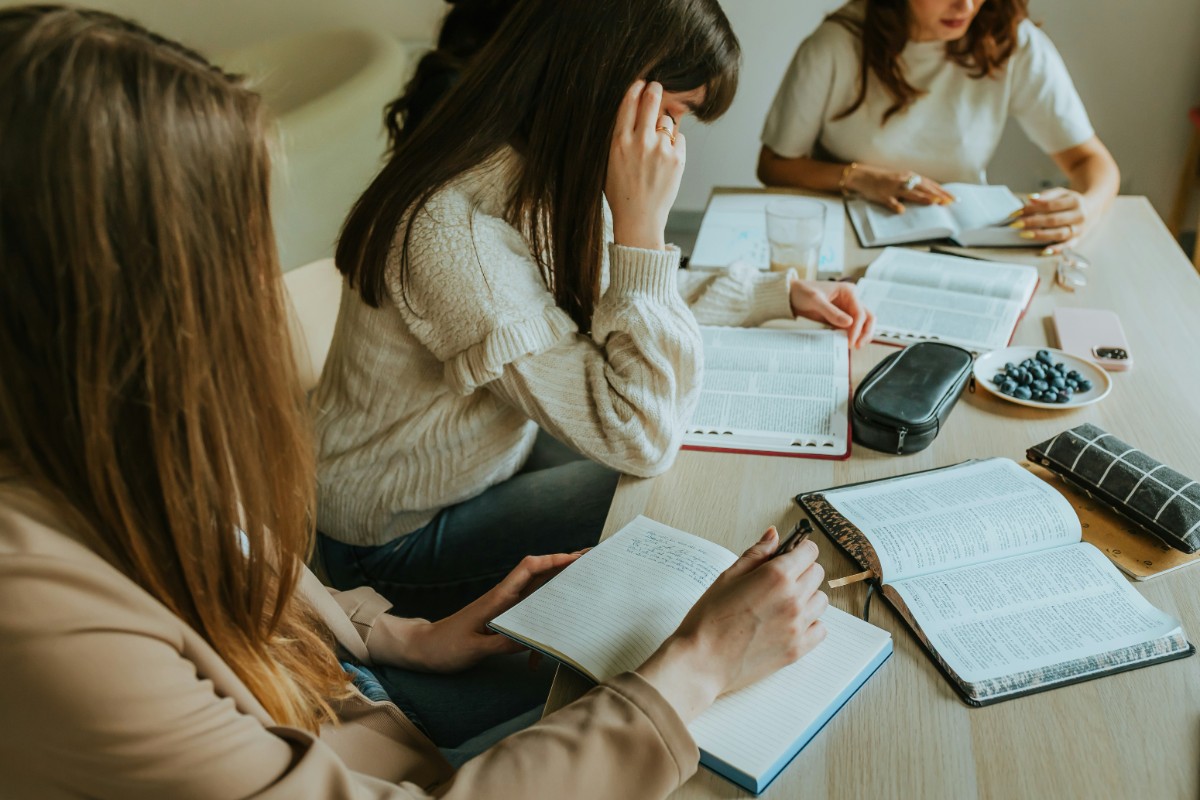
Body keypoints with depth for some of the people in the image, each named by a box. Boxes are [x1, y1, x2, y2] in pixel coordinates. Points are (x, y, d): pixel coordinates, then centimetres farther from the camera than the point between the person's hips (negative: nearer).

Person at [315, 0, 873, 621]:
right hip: (399, 533, -8)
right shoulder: (454, 234, -36)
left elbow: (622, 294, 12)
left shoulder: (544, 181, -8)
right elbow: (641, 439, -33)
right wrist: (641, 220, -34)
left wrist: (780, 293, 7)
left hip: (499, 450, 8)